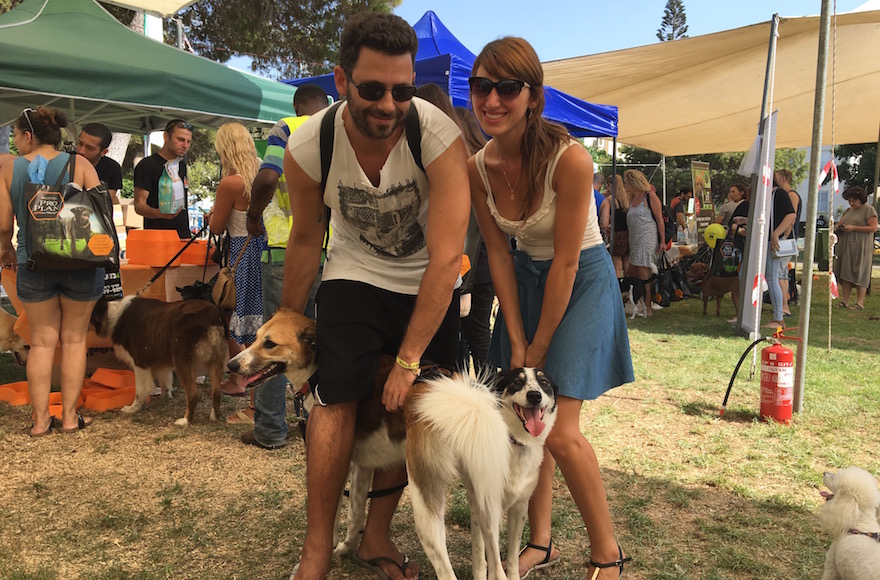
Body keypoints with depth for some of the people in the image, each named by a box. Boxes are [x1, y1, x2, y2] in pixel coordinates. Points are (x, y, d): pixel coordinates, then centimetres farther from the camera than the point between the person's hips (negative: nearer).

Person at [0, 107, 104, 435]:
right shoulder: (79, 164, -4)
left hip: (33, 264, 1)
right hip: (80, 264, -1)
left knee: (42, 341, 11)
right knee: (74, 339, 10)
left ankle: (40, 420, 15)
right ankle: (69, 417, 13)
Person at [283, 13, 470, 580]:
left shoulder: (440, 136, -29)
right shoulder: (309, 146, -20)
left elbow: (447, 258, -29)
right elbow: (306, 239, -3)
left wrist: (409, 359, -27)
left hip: (429, 286, 0)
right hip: (355, 274, 0)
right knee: (337, 399, -14)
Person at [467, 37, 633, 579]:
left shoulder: (569, 158, -26)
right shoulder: (477, 168, -9)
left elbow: (565, 262, -21)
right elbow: (499, 254, -4)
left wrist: (538, 350, -15)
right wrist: (516, 342, -6)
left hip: (582, 281, -5)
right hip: (526, 279, 6)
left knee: (560, 432, -12)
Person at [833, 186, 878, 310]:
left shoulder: (869, 210, -2)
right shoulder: (848, 211, 19)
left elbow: (873, 228, -11)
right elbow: (839, 224, 25)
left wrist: (853, 228, -17)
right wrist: (839, 227, 1)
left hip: (861, 248, -7)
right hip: (846, 247, 7)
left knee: (859, 275, -6)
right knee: (845, 274, 2)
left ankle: (860, 303, -4)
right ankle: (844, 301, 4)